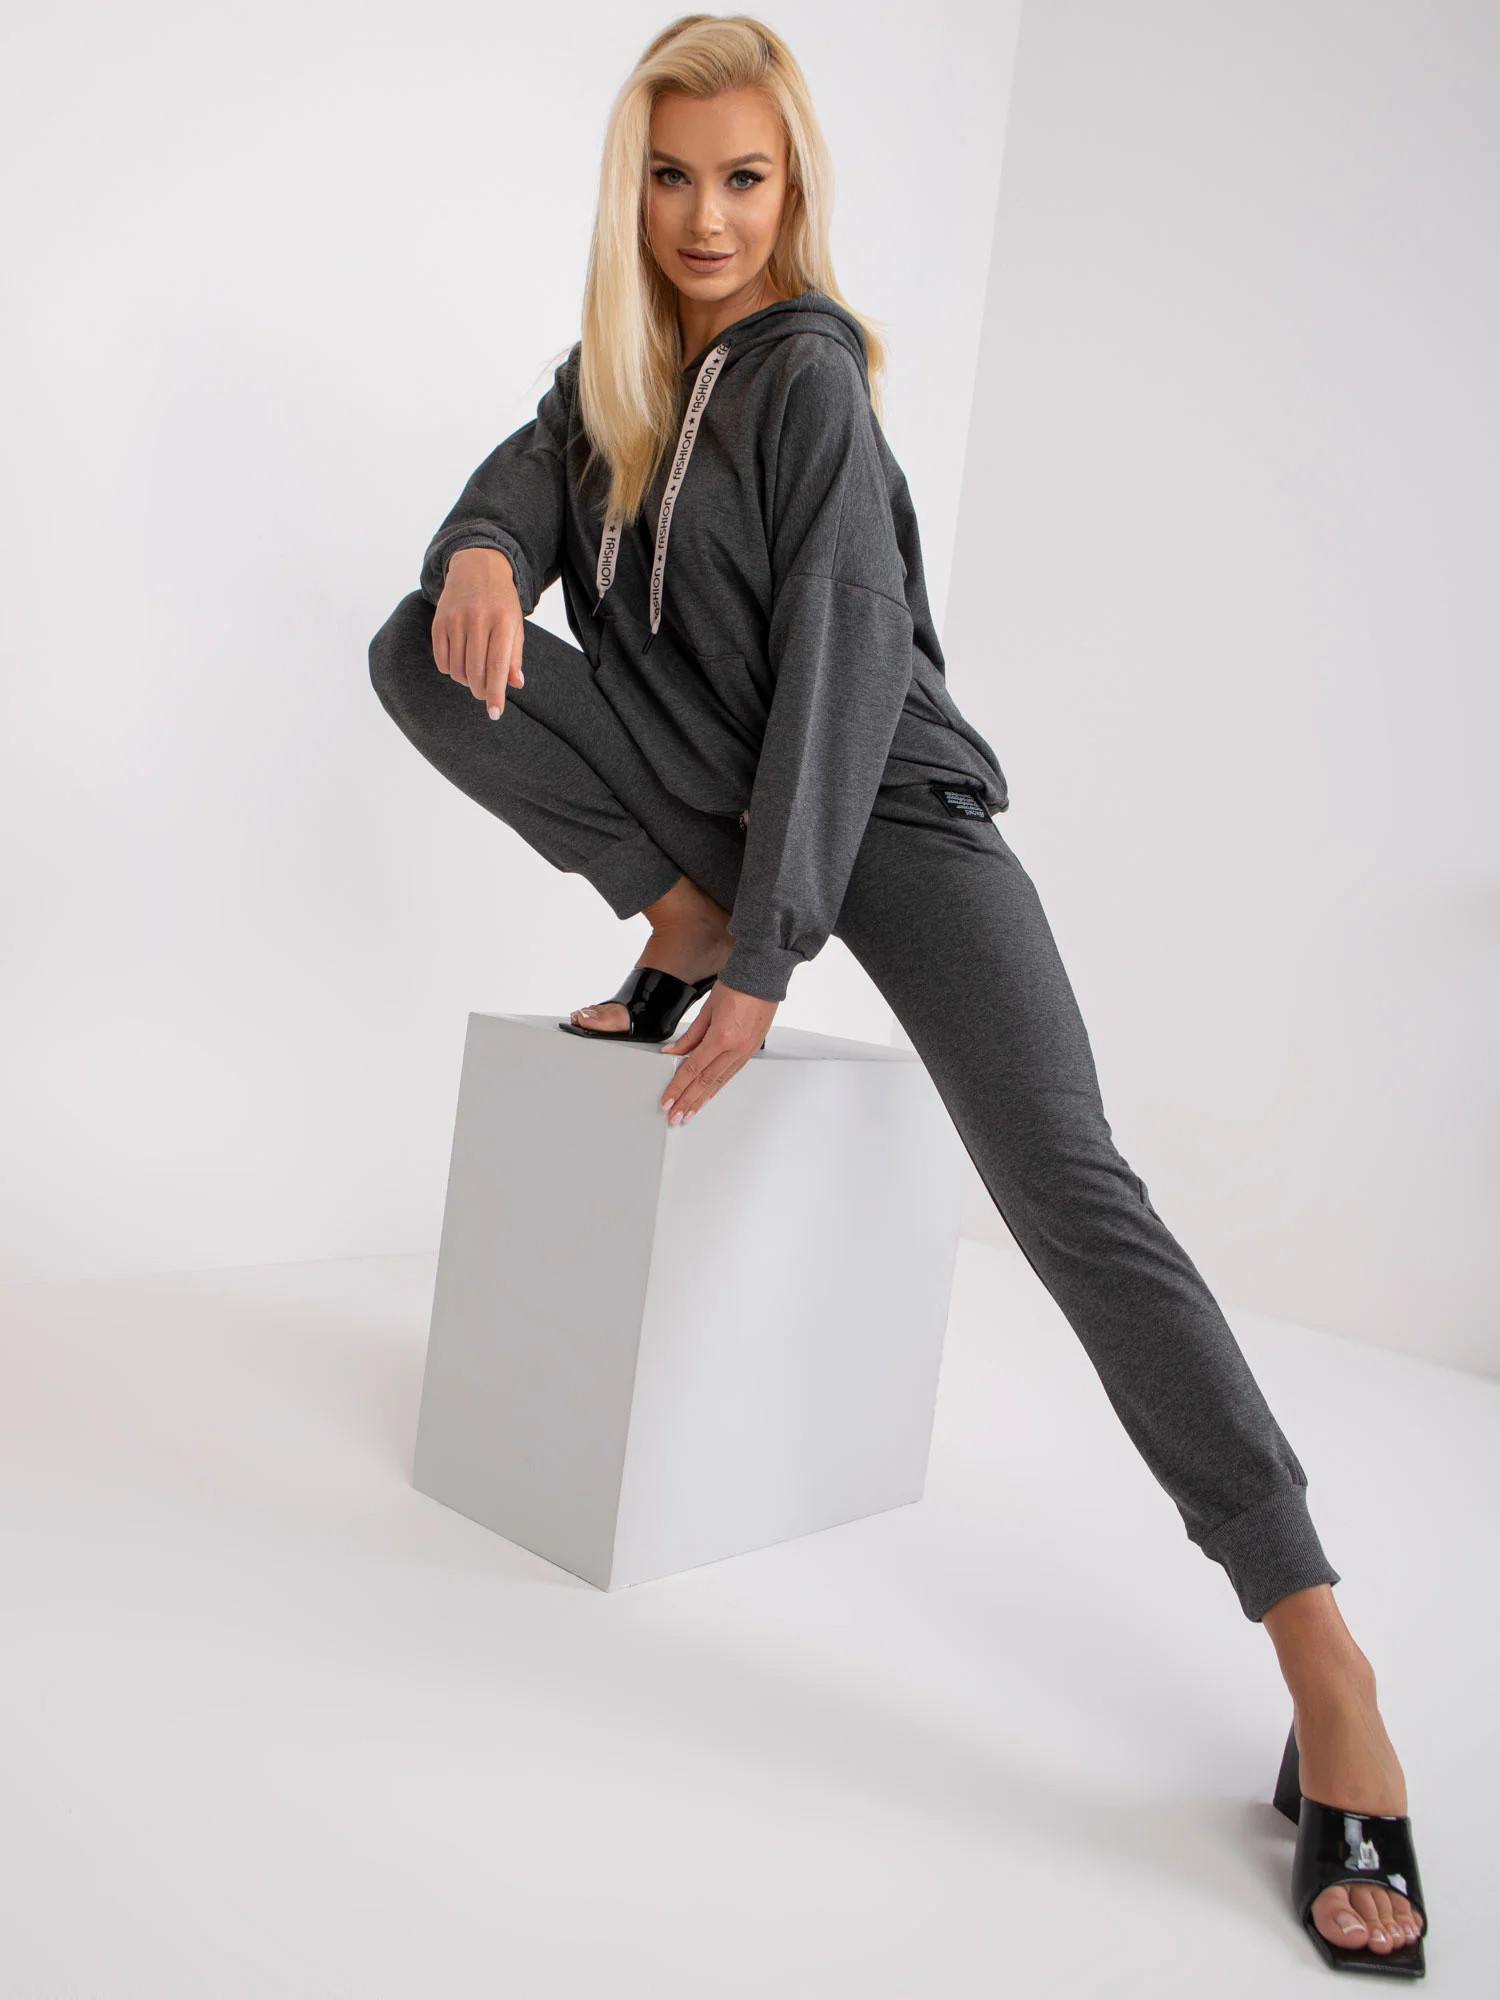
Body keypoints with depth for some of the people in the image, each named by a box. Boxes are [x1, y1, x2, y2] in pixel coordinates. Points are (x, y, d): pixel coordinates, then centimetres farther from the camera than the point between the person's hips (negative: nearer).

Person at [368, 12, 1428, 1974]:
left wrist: (766, 966, -24)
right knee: (417, 655, -8)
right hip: (708, 787, 6)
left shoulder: (811, 375, -9)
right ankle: (673, 930, -3)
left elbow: (841, 665, -18)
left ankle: (1326, 1670, -21)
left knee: (1069, 1183, -24)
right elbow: (525, 477, 2)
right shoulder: (620, 364, 12)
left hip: (887, 801, -6)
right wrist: (483, 551, -26)